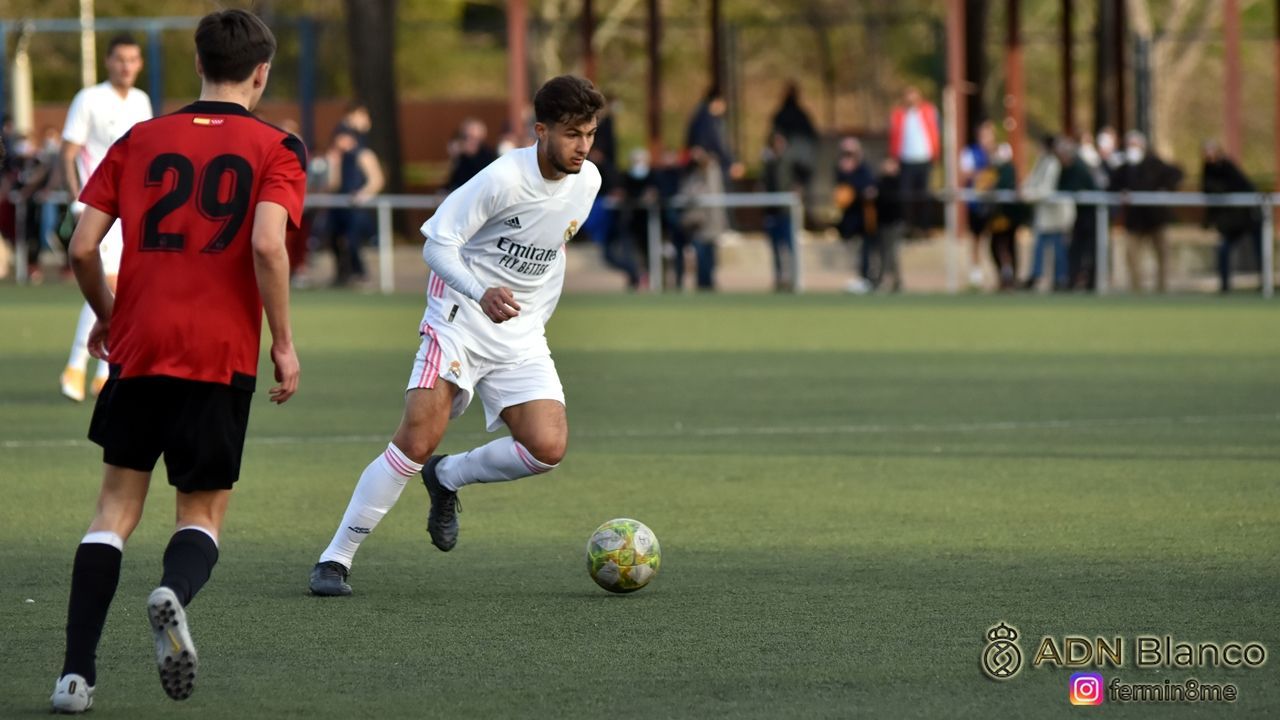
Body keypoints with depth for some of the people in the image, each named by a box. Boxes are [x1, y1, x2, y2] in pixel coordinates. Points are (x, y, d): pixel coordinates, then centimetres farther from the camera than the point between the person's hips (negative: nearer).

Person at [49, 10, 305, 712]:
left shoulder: (138, 141, 10)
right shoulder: (275, 148, 2)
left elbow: (83, 246, 5)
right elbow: (267, 245, -14)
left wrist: (106, 314, 23)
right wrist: (283, 344, -5)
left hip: (139, 347, 2)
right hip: (221, 354, -2)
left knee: (117, 504, 12)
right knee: (202, 513, 9)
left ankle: (76, 672, 1)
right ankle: (174, 593, -26)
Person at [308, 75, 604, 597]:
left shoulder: (587, 182, 3)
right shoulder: (505, 177, -18)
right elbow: (435, 243, -16)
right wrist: (482, 293, -32)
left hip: (521, 337, 5)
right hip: (461, 319, -5)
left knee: (548, 447, -15)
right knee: (417, 440, -19)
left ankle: (448, 478, 14)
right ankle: (336, 558, -8)